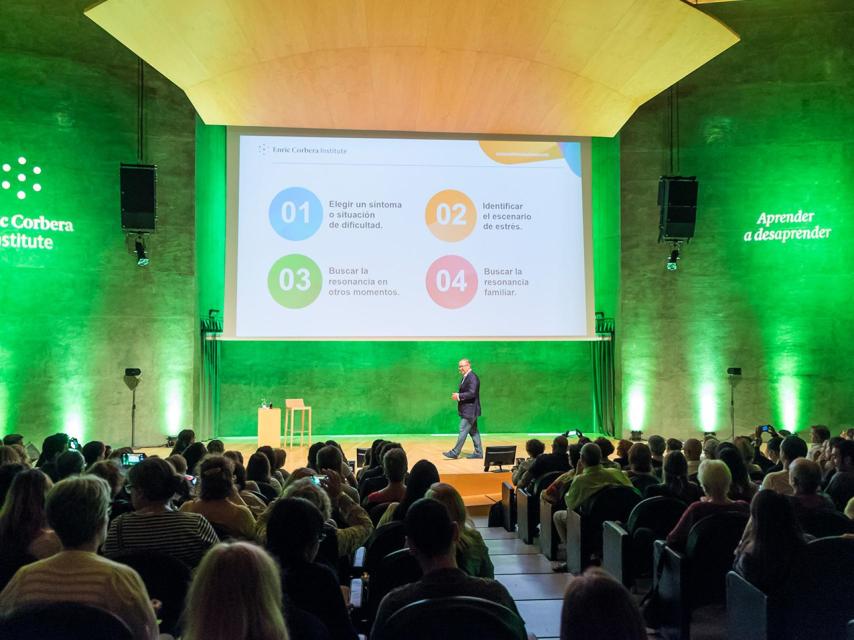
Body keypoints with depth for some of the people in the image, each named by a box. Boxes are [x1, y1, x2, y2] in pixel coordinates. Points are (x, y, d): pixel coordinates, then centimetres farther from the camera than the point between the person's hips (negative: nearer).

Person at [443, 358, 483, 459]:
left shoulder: (472, 377, -17)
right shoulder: (466, 377, 14)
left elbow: (472, 393, -25)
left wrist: (459, 396, -19)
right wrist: (457, 396, 5)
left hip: (470, 410, -10)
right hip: (468, 410, 10)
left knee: (463, 430, -5)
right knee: (473, 431, 13)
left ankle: (455, 453, -2)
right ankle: (478, 452, 19)